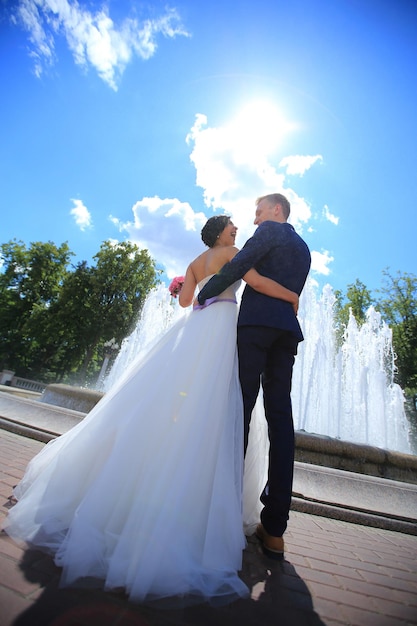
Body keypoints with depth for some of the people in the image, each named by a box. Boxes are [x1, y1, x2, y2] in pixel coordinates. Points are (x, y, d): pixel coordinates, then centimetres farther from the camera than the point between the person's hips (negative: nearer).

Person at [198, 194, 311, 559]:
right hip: (287, 330, 7)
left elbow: (238, 266, -6)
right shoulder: (304, 249, 31)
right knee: (280, 417, 0)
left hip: (257, 323, -7)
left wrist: (203, 296, 1)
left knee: (240, 409, -6)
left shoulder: (270, 231, 9)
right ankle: (274, 530, 6)